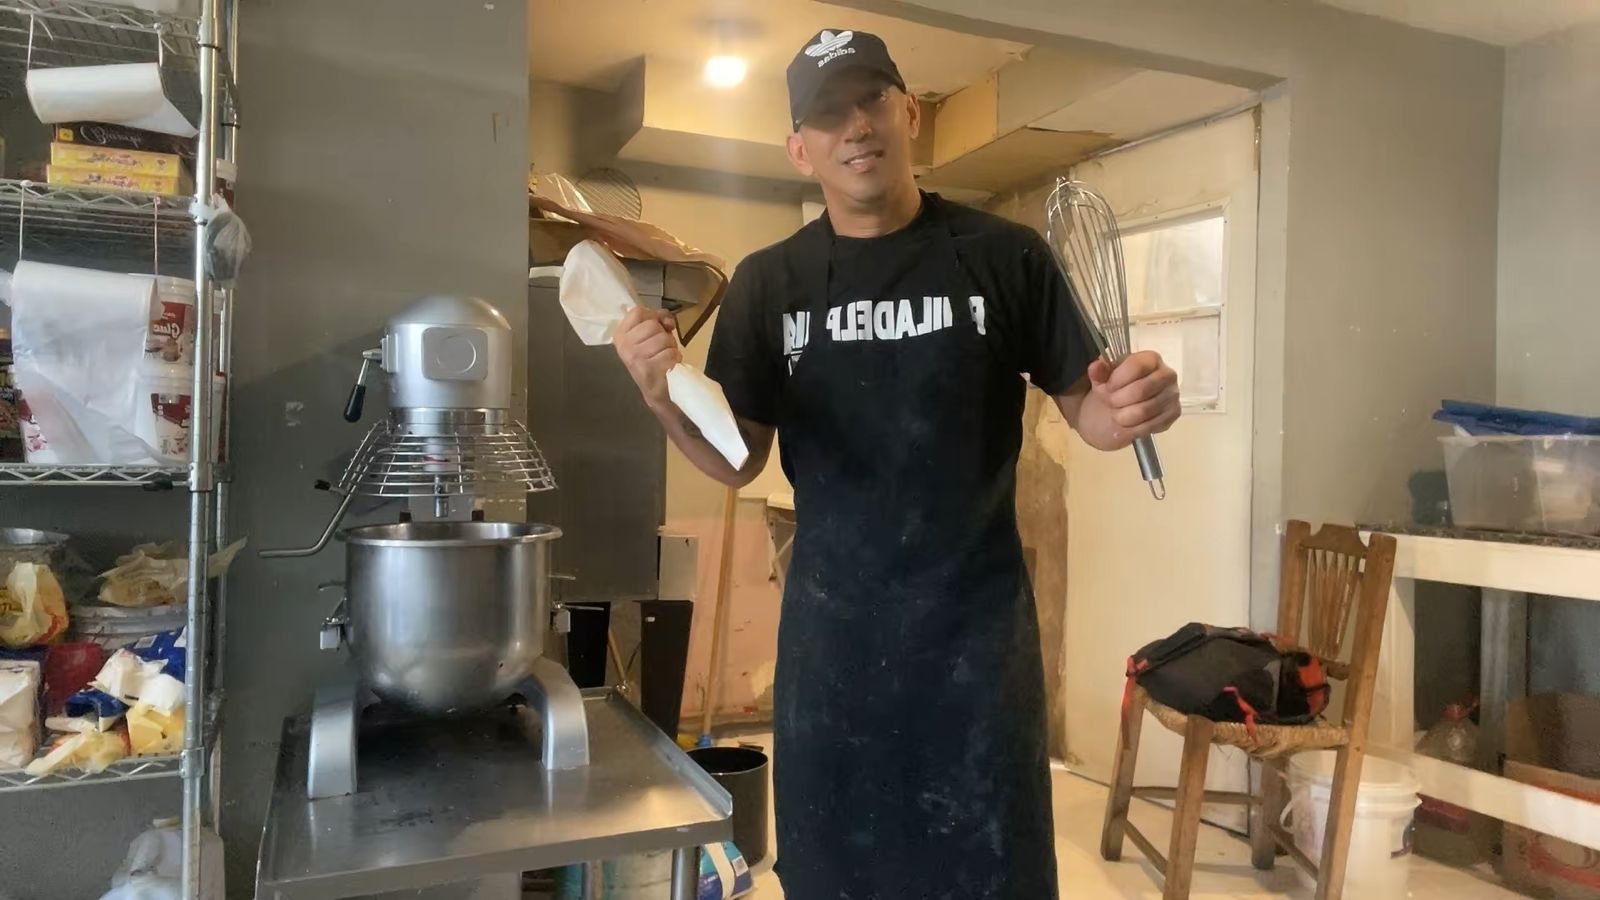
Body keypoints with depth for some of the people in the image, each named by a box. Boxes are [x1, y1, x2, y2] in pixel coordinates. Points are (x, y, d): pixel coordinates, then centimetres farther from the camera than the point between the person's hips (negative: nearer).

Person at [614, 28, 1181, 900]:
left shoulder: (1006, 255, -5)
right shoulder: (767, 282, 1)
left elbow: (1086, 411, -1)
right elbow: (738, 462, 1)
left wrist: (1130, 405, -23)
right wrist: (666, 397, -18)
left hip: (975, 619, -2)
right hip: (830, 623, 2)